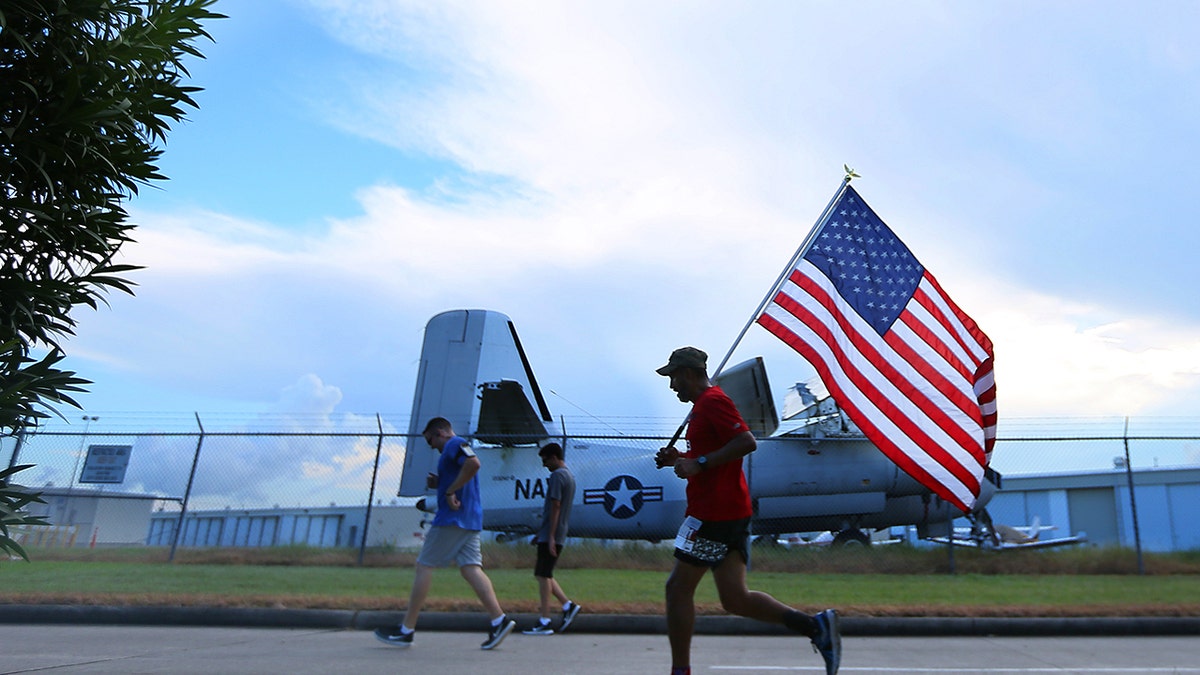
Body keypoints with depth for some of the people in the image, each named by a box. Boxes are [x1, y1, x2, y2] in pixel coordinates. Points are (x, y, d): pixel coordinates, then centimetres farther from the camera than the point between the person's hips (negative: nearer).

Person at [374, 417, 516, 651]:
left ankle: (406, 630, 5)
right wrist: (439, 484, 14)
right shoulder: (457, 449, 24)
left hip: (451, 518, -9)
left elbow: (473, 463, -27)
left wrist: (450, 491, -21)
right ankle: (499, 621, -8)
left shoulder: (454, 444, -7)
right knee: (471, 569, 2)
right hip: (470, 521, 9)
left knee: (424, 566, -1)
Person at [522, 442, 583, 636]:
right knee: (543, 574, 15)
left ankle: (544, 623, -1)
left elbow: (555, 506, -19)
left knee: (543, 575, -4)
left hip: (550, 535, -9)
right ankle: (568, 605, 11)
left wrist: (550, 536, -20)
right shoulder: (569, 475, 18)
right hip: (559, 535, 9)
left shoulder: (557, 476, -12)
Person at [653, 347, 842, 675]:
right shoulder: (707, 403, 21)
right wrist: (681, 459, 16)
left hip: (714, 511, -10)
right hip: (730, 512, 10)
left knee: (678, 587, -1)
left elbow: (746, 442, -23)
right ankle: (815, 625, 3)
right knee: (735, 599, 8)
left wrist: (699, 463, -23)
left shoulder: (712, 400, -11)